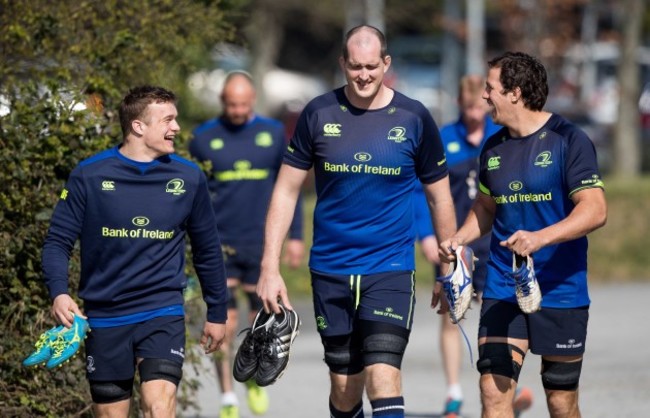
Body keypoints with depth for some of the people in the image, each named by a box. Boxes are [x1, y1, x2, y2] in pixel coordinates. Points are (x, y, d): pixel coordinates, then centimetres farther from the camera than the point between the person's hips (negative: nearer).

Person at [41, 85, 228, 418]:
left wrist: (217, 312, 17)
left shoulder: (188, 178, 0)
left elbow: (207, 249, 12)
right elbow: (58, 240, -2)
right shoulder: (89, 176, -5)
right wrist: (59, 293, -20)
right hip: (104, 317, 0)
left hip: (163, 314, 0)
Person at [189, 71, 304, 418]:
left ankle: (255, 380, 31)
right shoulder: (204, 138, 1)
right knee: (224, 323, -6)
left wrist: (294, 236, 7)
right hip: (219, 245, -1)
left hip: (261, 244, 1)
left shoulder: (273, 133, 5)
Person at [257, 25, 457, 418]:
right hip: (330, 271, 2)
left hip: (391, 268, -2)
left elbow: (440, 197, 8)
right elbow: (286, 191, 5)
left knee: (382, 375, -18)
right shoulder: (319, 114, 0)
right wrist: (270, 268, -1)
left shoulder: (414, 118, -2)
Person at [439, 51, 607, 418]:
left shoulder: (569, 140, -9)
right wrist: (458, 240, 6)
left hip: (561, 292, -4)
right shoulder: (494, 148, 10)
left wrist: (540, 238, -29)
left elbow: (595, 210, -16)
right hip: (503, 290, 4)